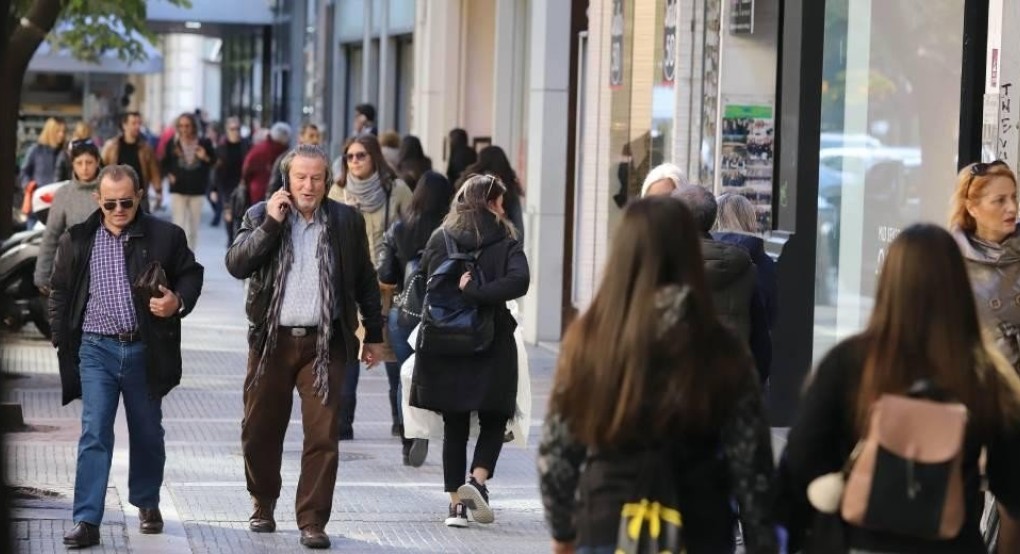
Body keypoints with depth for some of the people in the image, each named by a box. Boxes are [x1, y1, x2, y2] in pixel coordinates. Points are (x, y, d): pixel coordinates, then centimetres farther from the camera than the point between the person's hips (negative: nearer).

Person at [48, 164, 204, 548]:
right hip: (96, 349, 0)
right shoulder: (77, 240, 2)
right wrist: (62, 340, 4)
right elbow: (60, 291, 10)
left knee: (147, 432, 14)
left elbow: (190, 275, 8)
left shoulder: (165, 236, -3)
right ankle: (87, 521, -9)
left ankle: (147, 504, 34)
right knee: (94, 434, -7)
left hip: (145, 348, 0)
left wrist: (179, 301, -13)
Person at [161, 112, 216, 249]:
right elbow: (165, 163, 10)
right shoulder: (173, 144, 0)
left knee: (194, 226, 10)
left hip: (197, 190, 1)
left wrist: (205, 158, -14)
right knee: (179, 225, -10)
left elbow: (214, 161, 6)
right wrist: (169, 175, -6)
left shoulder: (204, 143, 0)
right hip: (178, 189, -1)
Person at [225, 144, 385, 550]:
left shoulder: (347, 221, 5)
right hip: (272, 339, 1)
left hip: (325, 342, -1)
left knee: (323, 435, -6)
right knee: (260, 430, 9)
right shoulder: (261, 216, 4)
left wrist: (374, 335, 12)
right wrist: (271, 224, -15)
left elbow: (365, 281, 11)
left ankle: (312, 521, 0)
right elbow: (236, 265, -10)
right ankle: (263, 505, 30)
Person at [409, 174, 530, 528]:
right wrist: (476, 292, -18)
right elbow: (519, 281, -21)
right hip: (491, 346, -3)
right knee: (494, 420, 11)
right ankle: (477, 480, -12)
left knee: (454, 427, 10)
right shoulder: (505, 243, -5)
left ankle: (456, 502, 8)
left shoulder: (439, 240, 4)